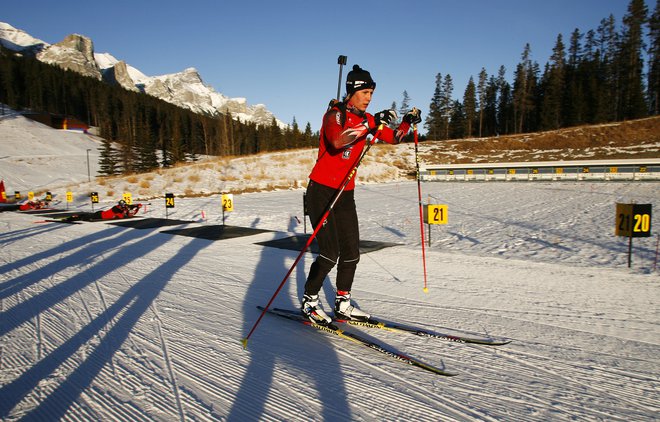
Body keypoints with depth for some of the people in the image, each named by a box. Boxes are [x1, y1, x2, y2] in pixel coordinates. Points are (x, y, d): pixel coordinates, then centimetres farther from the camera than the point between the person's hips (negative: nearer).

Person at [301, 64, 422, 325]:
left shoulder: (366, 119, 8)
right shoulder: (335, 114, -12)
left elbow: (393, 138, 17)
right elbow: (336, 140, -34)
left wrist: (408, 122, 0)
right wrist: (371, 124, -39)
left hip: (346, 194, 7)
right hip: (321, 192, -7)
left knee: (351, 252, 7)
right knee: (330, 253, -10)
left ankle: (342, 304, 21)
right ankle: (309, 302, 9)